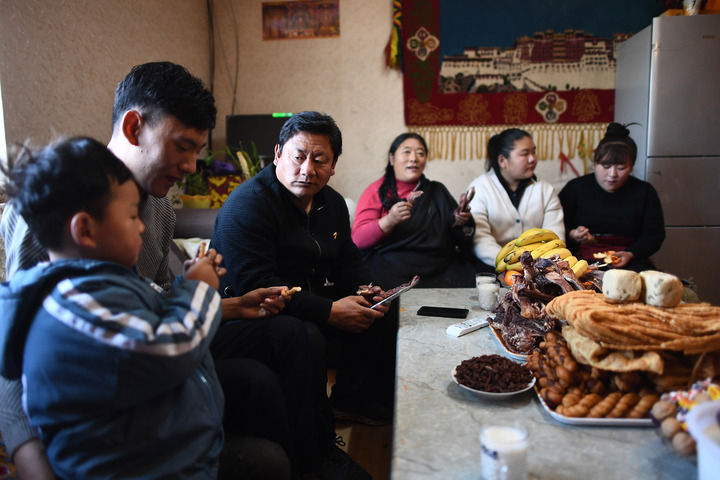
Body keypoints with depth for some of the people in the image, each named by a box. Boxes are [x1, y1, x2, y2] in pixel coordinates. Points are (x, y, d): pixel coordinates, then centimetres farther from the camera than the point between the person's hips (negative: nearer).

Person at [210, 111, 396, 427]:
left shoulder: (332, 203, 9)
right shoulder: (247, 204, -18)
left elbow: (348, 260, 19)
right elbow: (255, 286, -27)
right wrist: (330, 312, -28)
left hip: (318, 304, 8)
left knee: (382, 315, 2)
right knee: (307, 336, -35)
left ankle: (352, 403, 12)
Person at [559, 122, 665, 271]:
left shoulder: (645, 192, 9)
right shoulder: (575, 188, 5)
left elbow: (655, 235, 10)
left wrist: (630, 254, -9)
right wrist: (572, 236, -21)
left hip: (629, 263, 2)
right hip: (582, 261, -1)